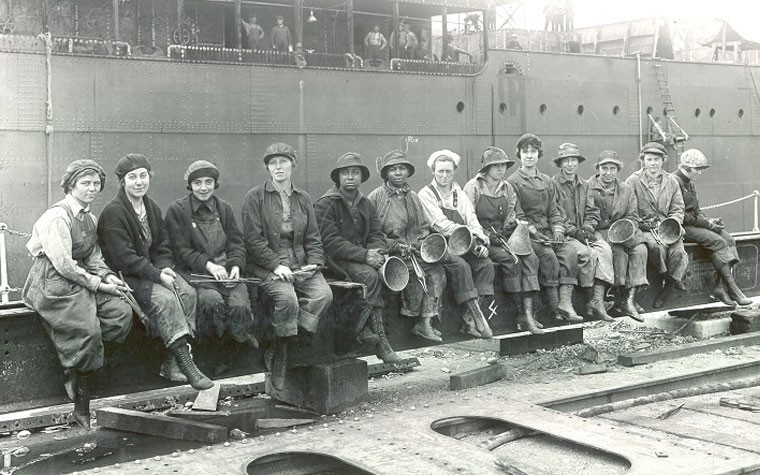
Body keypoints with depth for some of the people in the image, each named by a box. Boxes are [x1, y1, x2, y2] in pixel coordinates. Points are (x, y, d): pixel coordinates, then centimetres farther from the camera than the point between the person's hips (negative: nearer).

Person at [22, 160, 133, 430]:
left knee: (121, 312, -15)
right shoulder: (58, 216, -13)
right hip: (53, 284, -8)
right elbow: (63, 264, -18)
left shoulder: (89, 218, 15)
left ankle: (74, 363, -7)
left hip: (79, 280, 8)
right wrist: (98, 284, -15)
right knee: (87, 331, -23)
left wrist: (107, 276, -2)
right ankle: (82, 409, -6)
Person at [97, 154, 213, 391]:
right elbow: (123, 257, -18)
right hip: (125, 277, -7)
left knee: (188, 292, -18)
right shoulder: (113, 213, -12)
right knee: (165, 298, -30)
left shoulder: (152, 208, 13)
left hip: (153, 271, 7)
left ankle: (172, 363, -18)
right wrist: (158, 276, -23)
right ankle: (186, 363, -28)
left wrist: (165, 267, -7)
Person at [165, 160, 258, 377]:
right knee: (212, 300, -35)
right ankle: (239, 338, -7)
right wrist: (208, 265, -16)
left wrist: (236, 265, -6)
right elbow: (181, 250, -3)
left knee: (239, 304, -27)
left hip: (227, 270, 3)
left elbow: (237, 242, 14)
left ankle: (230, 351, -1)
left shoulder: (224, 208, 17)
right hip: (194, 271, -3)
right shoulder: (177, 210, 3)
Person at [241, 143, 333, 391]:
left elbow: (313, 237, 17)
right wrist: (276, 265, -15)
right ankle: (281, 359, -18)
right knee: (287, 298, -32)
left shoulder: (303, 198, 17)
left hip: (300, 265, 5)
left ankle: (296, 339, -16)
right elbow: (253, 239, -5)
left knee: (323, 294, -24)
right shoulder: (255, 197, 2)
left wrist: (314, 263, -2)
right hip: (267, 266, -4)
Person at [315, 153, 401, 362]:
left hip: (363, 258, 6)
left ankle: (361, 327, -19)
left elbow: (376, 235, 12)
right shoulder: (326, 204, -5)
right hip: (335, 260, -6)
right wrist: (364, 255, -23)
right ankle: (379, 339, -26)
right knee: (370, 275, -31)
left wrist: (376, 252, -14)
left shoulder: (367, 204, 17)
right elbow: (330, 241, -15)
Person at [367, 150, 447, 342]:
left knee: (437, 270, -20)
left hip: (415, 250, 5)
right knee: (413, 270, -31)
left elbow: (423, 227, 25)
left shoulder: (413, 197, 20)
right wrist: (396, 245, -14)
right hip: (389, 252, -5)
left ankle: (425, 322, -19)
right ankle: (413, 316, -15)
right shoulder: (376, 197, 1)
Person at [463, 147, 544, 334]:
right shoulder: (473, 187, -3)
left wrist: (509, 228, -5)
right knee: (511, 260, -30)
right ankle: (520, 311, -23)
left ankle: (528, 310, -27)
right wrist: (488, 236, -18)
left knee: (530, 257, -21)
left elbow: (512, 216, 18)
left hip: (503, 237, 6)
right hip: (481, 239, -6)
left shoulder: (507, 188, 16)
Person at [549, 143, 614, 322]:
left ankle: (598, 299, -28)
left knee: (605, 249, -22)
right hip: (563, 234, -5)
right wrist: (574, 231, -17)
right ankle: (591, 300, -18)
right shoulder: (553, 184, -1)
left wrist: (587, 229, -7)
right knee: (586, 253, -30)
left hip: (585, 231, 5)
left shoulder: (584, 185, 18)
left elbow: (592, 212, 12)